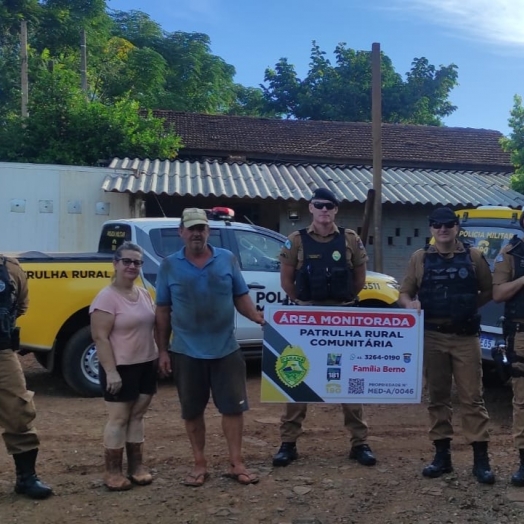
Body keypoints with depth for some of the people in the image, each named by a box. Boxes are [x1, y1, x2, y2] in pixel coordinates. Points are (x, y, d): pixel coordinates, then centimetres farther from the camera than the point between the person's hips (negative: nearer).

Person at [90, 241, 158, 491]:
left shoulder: (144, 294, 8)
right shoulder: (106, 297, -14)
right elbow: (100, 337, -17)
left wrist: (159, 355, 16)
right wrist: (111, 371, -21)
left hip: (146, 365, 7)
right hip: (120, 368, -7)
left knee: (137, 416, 13)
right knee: (119, 418, 1)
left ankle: (136, 465, 23)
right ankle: (112, 471, 13)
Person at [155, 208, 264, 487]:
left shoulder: (228, 259, 2)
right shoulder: (169, 265, 0)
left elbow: (240, 297, 6)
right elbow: (163, 311, 3)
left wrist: (256, 315, -14)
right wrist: (163, 350, 1)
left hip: (226, 350, 1)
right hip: (186, 353, 0)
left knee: (233, 406, 6)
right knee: (192, 411, 10)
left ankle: (236, 463, 20)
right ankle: (200, 464, 25)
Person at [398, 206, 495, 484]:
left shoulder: (473, 256, 5)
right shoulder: (420, 258, 7)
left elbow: (488, 291, 10)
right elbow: (404, 292, 7)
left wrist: (469, 306, -4)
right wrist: (410, 304, -14)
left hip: (466, 337, -1)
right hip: (432, 336, 1)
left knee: (472, 396, -1)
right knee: (437, 396, 8)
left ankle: (481, 458, 6)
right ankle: (442, 455, 18)